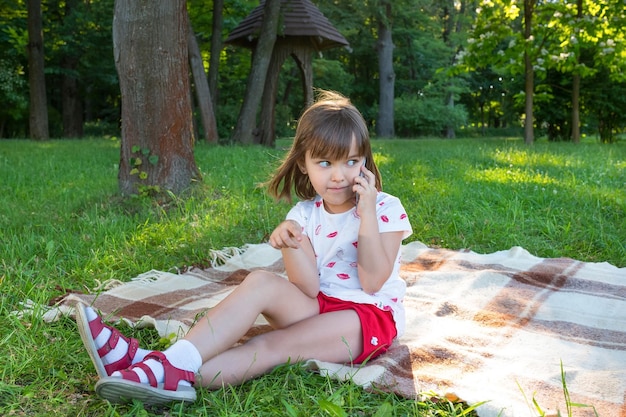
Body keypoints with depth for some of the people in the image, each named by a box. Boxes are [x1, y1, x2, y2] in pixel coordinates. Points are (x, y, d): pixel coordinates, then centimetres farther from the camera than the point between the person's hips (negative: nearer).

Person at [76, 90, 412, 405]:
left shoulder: (385, 209, -6)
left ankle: (172, 375, -40)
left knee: (274, 345, -29)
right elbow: (307, 288, -10)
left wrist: (366, 214, -20)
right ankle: (170, 362, -38)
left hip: (369, 315, -3)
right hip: (317, 307, 4)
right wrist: (290, 245, -30)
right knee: (261, 282, -26)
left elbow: (372, 282, -16)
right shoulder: (304, 214, 3)